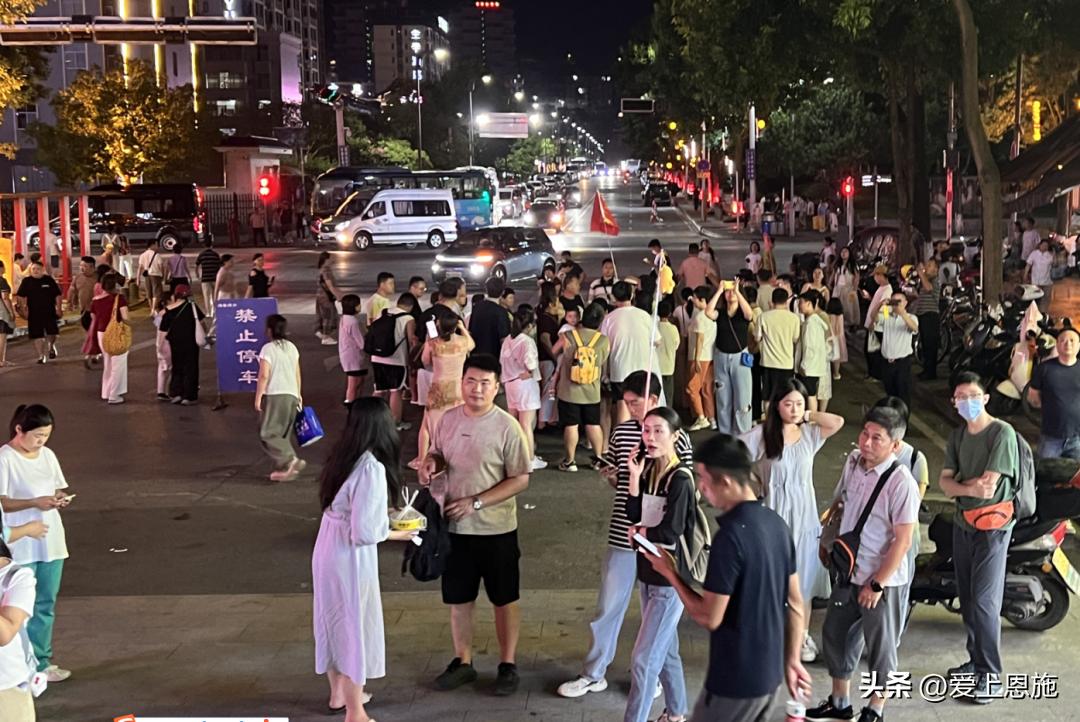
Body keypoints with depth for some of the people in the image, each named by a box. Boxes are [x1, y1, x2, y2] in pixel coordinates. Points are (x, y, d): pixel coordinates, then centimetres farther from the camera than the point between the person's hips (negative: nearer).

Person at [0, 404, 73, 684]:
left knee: (46, 604, 13)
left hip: (50, 541, 6)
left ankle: (41, 662, 23)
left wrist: (61, 500, -8)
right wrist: (34, 502, -25)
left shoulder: (47, 455, 7)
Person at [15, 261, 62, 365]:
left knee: (51, 333, -3)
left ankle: (51, 346, 29)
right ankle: (41, 356, 11)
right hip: (34, 313, 0)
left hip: (49, 312, 0)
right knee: (37, 336, 0)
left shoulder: (49, 280, 3)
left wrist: (59, 308, 2)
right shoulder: (26, 281, 3)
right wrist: (22, 308, -5)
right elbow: (20, 297, 4)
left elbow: (58, 295, 7)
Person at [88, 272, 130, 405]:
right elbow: (125, 318, -22)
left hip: (101, 334, 6)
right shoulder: (119, 298, -15)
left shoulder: (95, 301, 1)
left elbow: (93, 319, 8)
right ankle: (114, 395, 10)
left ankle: (105, 393, 30)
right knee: (118, 365, 7)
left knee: (107, 364, 22)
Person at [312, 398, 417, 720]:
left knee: (334, 621, 22)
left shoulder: (343, 457, 2)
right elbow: (364, 532, -24)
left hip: (328, 550, 8)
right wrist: (396, 534, -7)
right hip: (350, 558, -8)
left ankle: (339, 694, 40)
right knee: (354, 626, 5)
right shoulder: (371, 468, -24)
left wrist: (385, 520, 10)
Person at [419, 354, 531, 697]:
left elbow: (520, 479, -13)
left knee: (504, 599, 10)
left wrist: (476, 502, -20)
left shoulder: (507, 427, -14)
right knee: (458, 597, 15)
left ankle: (508, 665, 24)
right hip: (454, 527, 4)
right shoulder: (448, 419, 0)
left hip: (496, 529, -4)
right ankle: (463, 661, 32)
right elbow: (438, 455, 16)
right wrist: (430, 462, -10)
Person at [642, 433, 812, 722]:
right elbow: (796, 603, 10)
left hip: (735, 681, -8)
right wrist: (791, 660, 18)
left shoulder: (731, 535, -23)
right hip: (770, 675, 8)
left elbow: (710, 617, -20)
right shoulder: (776, 524, 3)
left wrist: (670, 573, -8)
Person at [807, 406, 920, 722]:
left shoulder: (901, 483, -23)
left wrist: (877, 583, -18)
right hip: (849, 571, 7)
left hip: (884, 580, -7)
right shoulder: (853, 461, -3)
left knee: (880, 646, 10)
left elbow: (903, 540, -22)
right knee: (835, 634, 18)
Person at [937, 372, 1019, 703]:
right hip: (962, 523, 7)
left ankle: (991, 675, -1)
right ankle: (976, 660, 25)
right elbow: (945, 482, 1)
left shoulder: (1002, 433, -14)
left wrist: (960, 483, -5)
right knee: (966, 599, 13)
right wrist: (971, 487, -17)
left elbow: (989, 485, -20)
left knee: (984, 601, -9)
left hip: (992, 526, -7)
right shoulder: (958, 436, 9)